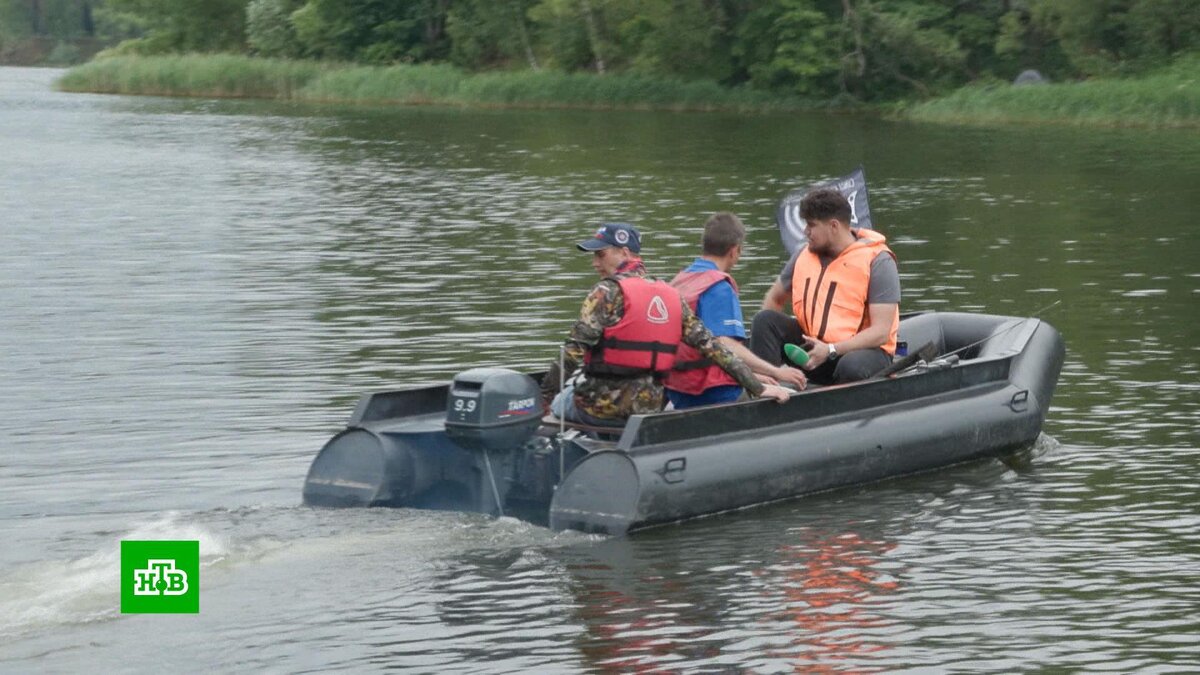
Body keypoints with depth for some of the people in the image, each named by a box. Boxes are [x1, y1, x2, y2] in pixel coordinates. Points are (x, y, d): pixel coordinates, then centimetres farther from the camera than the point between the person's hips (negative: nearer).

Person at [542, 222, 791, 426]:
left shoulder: (607, 291, -9)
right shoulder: (671, 296, 8)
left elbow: (573, 352, -15)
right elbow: (709, 344, 4)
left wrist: (546, 396, -8)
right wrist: (757, 387, 6)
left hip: (602, 406, -6)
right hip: (650, 407, 6)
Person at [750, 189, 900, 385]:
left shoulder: (877, 261, -12)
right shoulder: (804, 255, 7)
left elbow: (881, 333, -18)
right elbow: (774, 298, 20)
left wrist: (831, 350, -28)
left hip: (864, 349, -6)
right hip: (812, 345, 6)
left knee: (852, 367, -41)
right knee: (764, 320, -16)